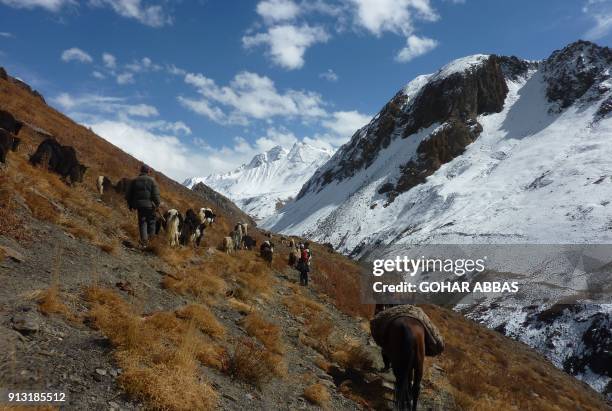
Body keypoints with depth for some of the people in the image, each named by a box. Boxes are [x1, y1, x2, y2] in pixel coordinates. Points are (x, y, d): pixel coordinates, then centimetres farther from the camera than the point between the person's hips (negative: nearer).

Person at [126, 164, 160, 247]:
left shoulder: (134, 181, 10)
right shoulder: (151, 180, -3)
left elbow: (128, 194, 14)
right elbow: (156, 194, -11)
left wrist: (130, 205, 22)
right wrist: (157, 204, -4)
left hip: (139, 205, 3)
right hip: (149, 204, -3)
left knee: (142, 222, 7)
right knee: (151, 222, 13)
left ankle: (144, 241, -1)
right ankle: (150, 238, 13)